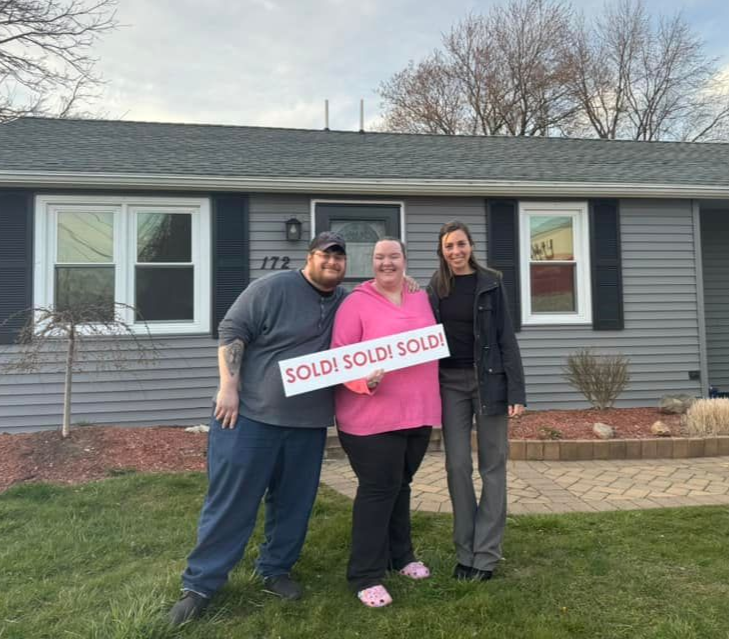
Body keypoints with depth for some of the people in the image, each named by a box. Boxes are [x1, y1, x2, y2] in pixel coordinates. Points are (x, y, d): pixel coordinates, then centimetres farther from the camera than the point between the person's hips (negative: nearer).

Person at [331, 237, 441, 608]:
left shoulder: (421, 300, 11)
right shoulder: (356, 303, -8)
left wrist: (429, 399, 13)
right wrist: (366, 380, -29)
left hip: (418, 412, 6)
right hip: (373, 414, -6)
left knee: (400, 484, 19)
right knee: (378, 489, -2)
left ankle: (400, 556, 36)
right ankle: (366, 576, 11)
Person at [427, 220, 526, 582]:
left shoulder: (490, 283, 0)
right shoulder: (434, 288, 7)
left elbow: (506, 337, -3)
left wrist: (516, 390, -9)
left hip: (488, 379, -2)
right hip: (450, 382, 2)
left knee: (492, 465, 3)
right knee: (457, 465, 3)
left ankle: (486, 554, 13)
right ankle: (465, 552, 16)